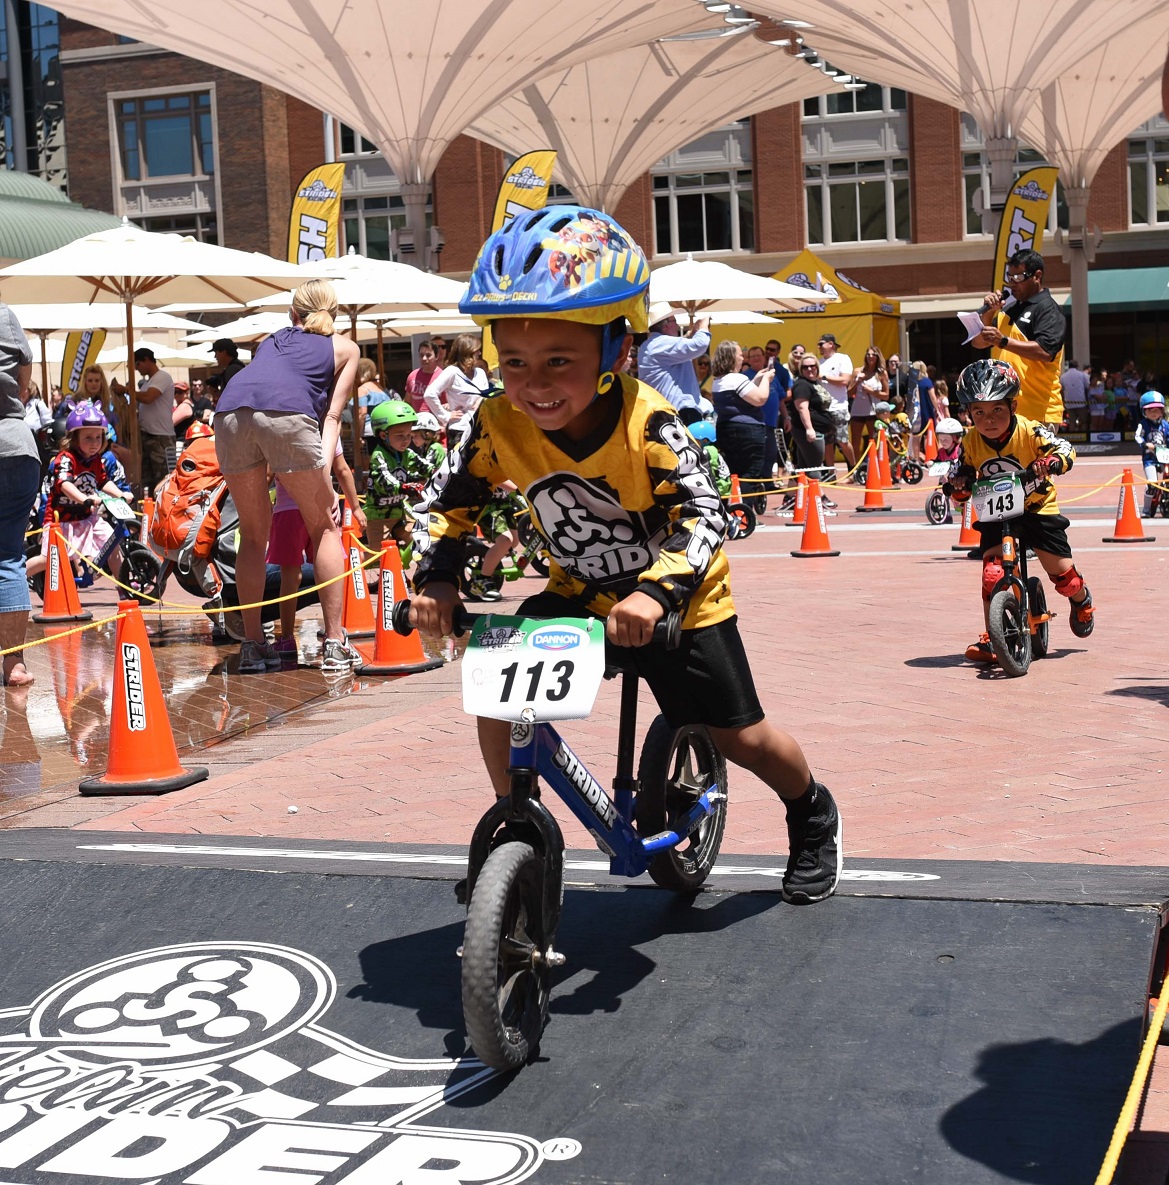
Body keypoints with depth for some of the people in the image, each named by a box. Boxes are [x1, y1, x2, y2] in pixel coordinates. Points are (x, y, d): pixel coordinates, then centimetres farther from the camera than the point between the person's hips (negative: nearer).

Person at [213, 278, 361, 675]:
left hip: (230, 409, 4)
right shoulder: (344, 348, 28)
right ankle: (335, 644, 7)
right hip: (287, 412, -3)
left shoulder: (271, 340, 38)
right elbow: (332, 415, 15)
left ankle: (252, 644, 14)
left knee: (253, 533, 17)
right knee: (324, 527, 12)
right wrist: (324, 473, 6)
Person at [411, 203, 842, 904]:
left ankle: (814, 820, 35)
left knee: (740, 736, 3)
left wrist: (654, 590, -51)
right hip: (579, 594, 4)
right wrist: (437, 577, -24)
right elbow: (452, 503, -7)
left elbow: (704, 515, -36)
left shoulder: (649, 424, -32)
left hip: (677, 600, -4)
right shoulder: (499, 425, -20)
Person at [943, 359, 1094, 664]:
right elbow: (960, 475, 1)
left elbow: (1066, 452, -21)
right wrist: (957, 485, -23)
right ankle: (990, 639, -7)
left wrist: (1045, 465, -42)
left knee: (1062, 571, -2)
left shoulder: (1031, 432, -18)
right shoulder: (970, 443, -9)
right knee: (992, 575, -15)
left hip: (1037, 508, -2)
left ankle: (1082, 600, 34)